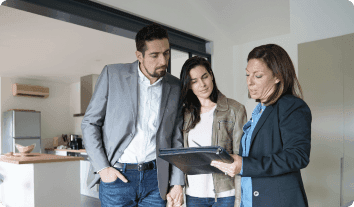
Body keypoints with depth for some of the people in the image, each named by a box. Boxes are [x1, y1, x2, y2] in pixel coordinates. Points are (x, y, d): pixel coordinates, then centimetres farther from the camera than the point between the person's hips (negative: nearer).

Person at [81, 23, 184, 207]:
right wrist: (102, 167, -7)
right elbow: (90, 123, 0)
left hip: (156, 178, 2)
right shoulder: (112, 74, -4)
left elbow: (177, 139, 6)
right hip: (116, 176, -1)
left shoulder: (175, 87, 2)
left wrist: (177, 183, 3)